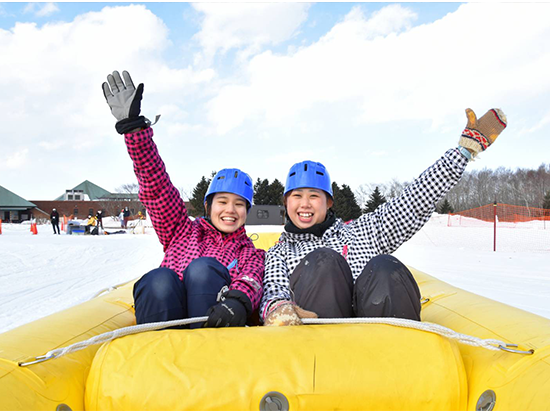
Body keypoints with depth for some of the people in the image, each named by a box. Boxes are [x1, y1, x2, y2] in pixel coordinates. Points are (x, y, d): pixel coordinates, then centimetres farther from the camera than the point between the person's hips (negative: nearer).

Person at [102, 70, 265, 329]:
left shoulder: (250, 253, 23)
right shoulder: (183, 231, 26)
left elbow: (251, 281, 0)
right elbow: (156, 185, 16)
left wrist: (238, 300, -27)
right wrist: (133, 127, 7)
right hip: (166, 313, 1)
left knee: (203, 267, -27)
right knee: (159, 280, -29)